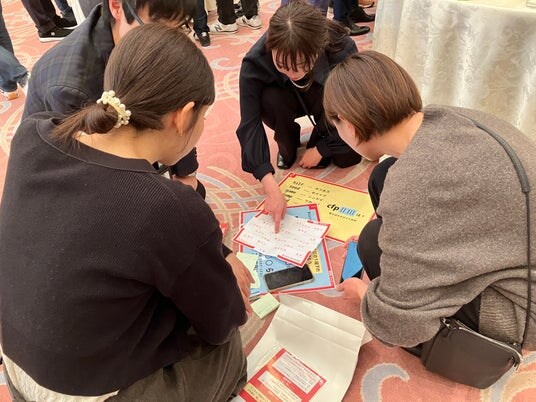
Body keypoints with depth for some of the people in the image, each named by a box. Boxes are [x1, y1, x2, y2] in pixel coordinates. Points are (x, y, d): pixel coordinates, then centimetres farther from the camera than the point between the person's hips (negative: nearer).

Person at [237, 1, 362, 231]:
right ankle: (287, 146, -3)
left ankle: (320, 140, 10)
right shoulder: (255, 61, -37)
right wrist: (269, 184, -47)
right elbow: (249, 122, -37)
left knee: (347, 156, -24)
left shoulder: (343, 51, -36)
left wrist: (321, 149, -18)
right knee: (270, 101, -34)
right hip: (290, 99, 1)